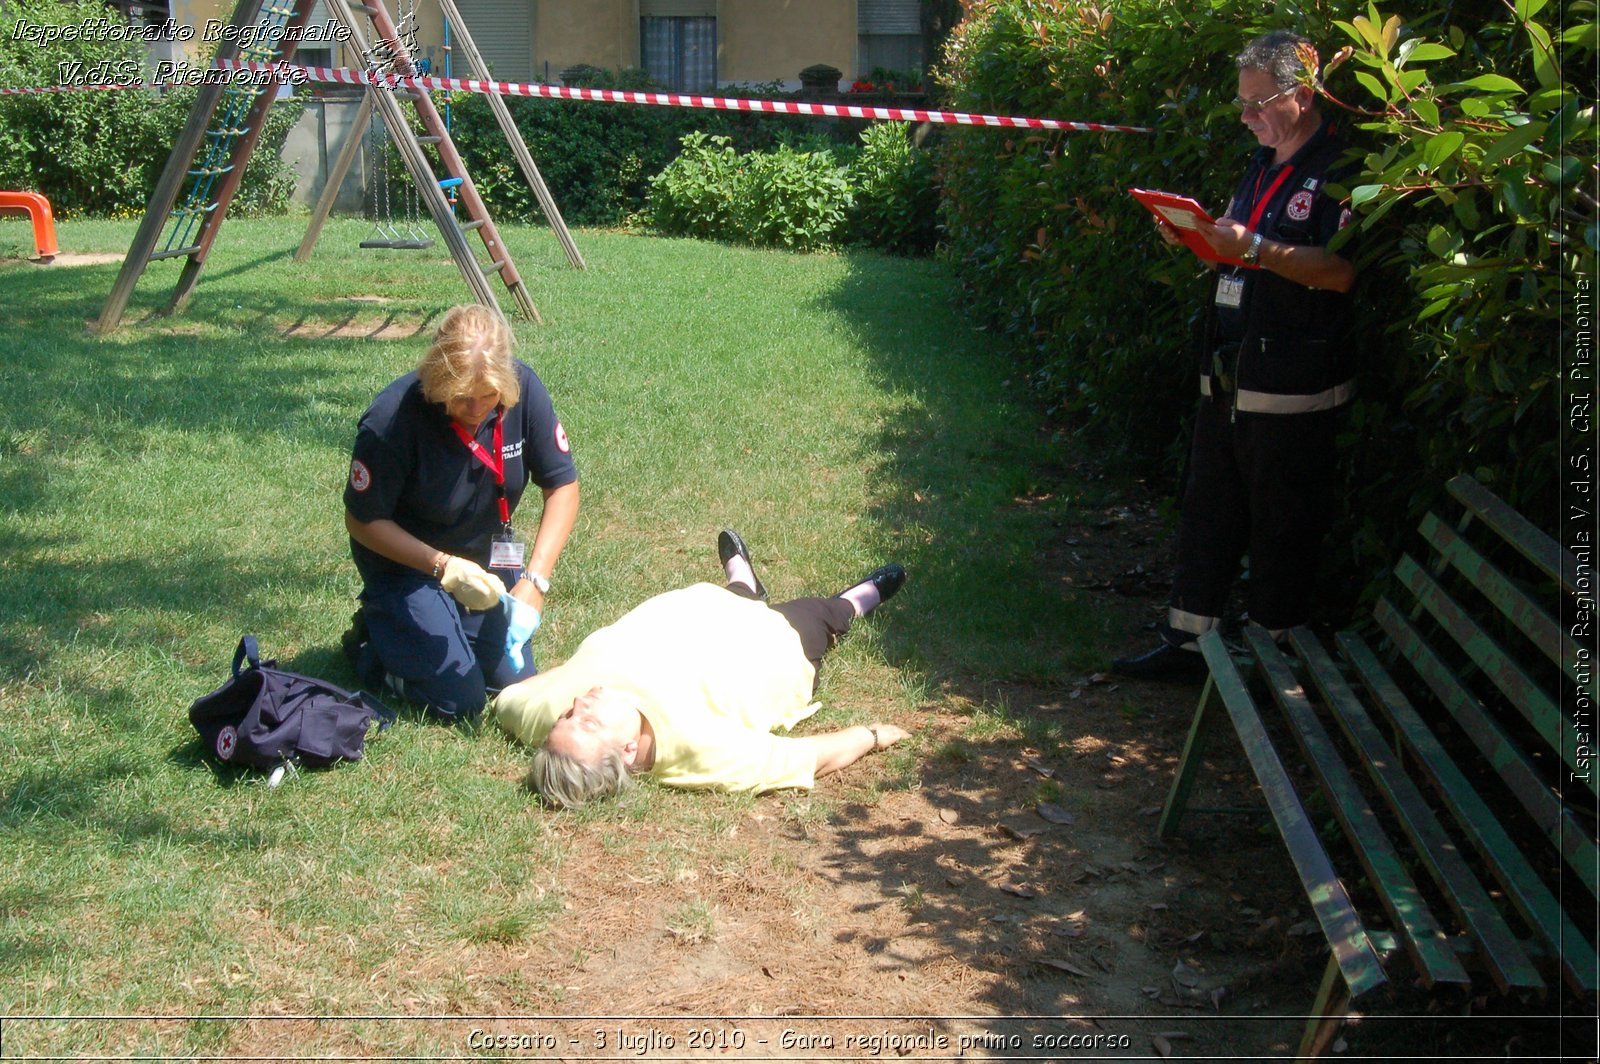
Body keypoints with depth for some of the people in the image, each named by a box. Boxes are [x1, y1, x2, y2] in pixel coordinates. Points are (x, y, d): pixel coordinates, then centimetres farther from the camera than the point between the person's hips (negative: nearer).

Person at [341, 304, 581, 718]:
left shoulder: (523, 389, -20)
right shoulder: (391, 421, -31)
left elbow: (562, 486, -12)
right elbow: (362, 521, -19)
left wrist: (534, 581, -23)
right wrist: (445, 569, -30)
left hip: (485, 557, 5)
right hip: (405, 562, -4)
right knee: (461, 701, -11)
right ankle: (373, 638, 15)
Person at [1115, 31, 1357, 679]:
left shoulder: (1337, 169, -12)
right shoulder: (1262, 165, 17)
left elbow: (1342, 271, -23)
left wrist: (1253, 248, -27)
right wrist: (1198, 237, 5)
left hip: (1293, 389, -9)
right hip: (1229, 376, 9)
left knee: (1281, 525, 2)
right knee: (1207, 509, 12)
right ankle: (1186, 639, 21)